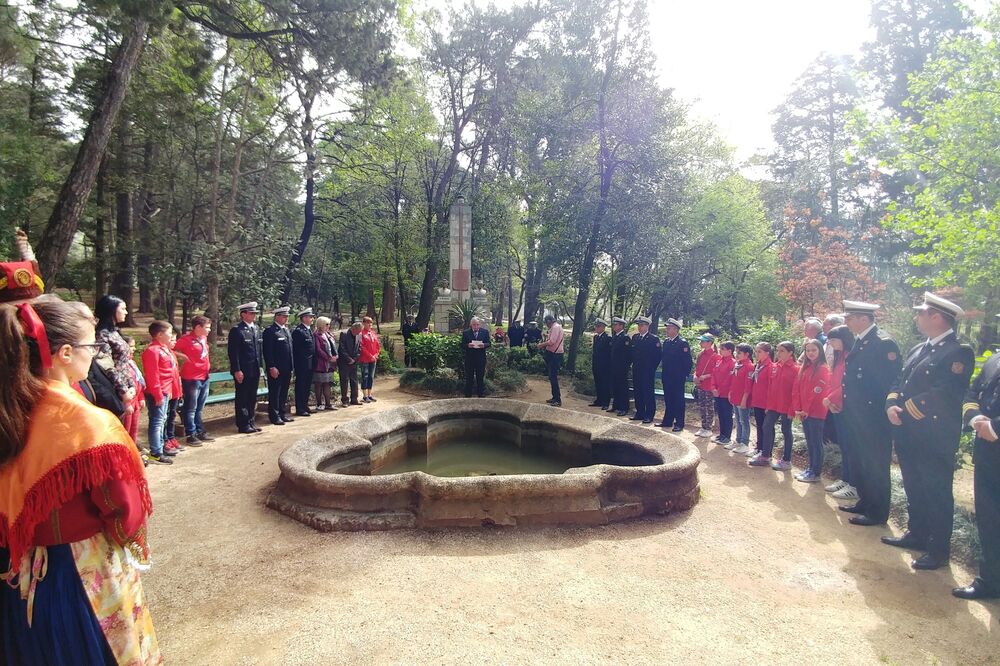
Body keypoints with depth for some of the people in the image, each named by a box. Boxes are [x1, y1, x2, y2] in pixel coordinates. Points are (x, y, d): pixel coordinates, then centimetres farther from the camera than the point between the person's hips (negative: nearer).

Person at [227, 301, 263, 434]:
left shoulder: (256, 328, 13)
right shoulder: (236, 330, -10)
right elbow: (233, 352, -13)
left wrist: (259, 365, 14)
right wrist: (237, 370, -17)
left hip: (255, 370, 7)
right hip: (243, 371, -7)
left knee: (252, 398, 13)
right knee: (242, 397, 1)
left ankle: (250, 422, 22)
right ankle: (243, 425, 8)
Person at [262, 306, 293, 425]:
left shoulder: (286, 330, 15)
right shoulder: (270, 330, -10)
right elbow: (267, 351, -15)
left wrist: (291, 367, 15)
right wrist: (272, 367, -19)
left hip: (286, 369, 8)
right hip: (275, 369, -8)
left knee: (284, 393, 14)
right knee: (274, 393, 1)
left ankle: (283, 414, 23)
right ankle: (274, 416, 8)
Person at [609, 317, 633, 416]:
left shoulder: (626, 337, -12)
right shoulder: (614, 337, 14)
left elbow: (629, 353, -15)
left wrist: (626, 366, -15)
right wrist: (612, 365, 13)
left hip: (622, 368, -8)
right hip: (614, 368, 8)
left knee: (623, 387, -2)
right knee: (615, 387, 13)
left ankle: (624, 408, 3)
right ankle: (616, 406, 22)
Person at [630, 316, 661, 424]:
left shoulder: (654, 339, -7)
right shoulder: (635, 337, 11)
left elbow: (658, 355, -7)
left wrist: (652, 367, -7)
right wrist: (634, 364, 10)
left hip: (648, 372, -6)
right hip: (636, 371, 6)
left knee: (648, 393, -1)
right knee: (638, 392, 10)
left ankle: (649, 415, 5)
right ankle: (640, 413, 19)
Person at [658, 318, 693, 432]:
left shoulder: (683, 343, -10)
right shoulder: (666, 341, 10)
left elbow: (688, 362, -10)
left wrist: (684, 376, -9)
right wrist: (663, 374, 12)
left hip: (678, 378, -6)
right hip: (667, 378, 7)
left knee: (678, 400, 1)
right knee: (668, 400, 13)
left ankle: (679, 423, 8)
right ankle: (667, 421, 22)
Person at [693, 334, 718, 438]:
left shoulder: (715, 356, -13)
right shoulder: (701, 354, 9)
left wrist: (706, 376, -19)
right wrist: (695, 376, 2)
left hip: (709, 386, -7)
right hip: (700, 385, 7)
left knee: (710, 408, 3)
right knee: (701, 407, 13)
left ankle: (708, 429, 12)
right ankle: (703, 428, 23)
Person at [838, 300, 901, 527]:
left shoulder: (884, 342, -18)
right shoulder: (859, 341, 10)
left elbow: (892, 382, -20)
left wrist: (882, 410, -17)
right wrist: (849, 405, 12)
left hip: (874, 418, -9)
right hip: (858, 416, 9)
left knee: (876, 465, 3)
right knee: (862, 462, 19)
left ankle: (877, 513, 14)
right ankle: (865, 502, 32)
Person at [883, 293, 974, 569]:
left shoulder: (959, 352, -13)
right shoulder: (917, 350, 14)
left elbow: (945, 394, -22)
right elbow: (899, 382, 12)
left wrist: (906, 409, -16)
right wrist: (892, 404, -7)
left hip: (935, 438, -8)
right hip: (908, 434, 8)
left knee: (937, 493, 3)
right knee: (914, 489, 19)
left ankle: (939, 550, 15)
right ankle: (916, 534, 33)